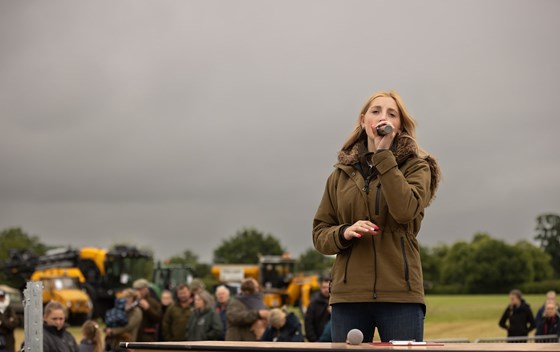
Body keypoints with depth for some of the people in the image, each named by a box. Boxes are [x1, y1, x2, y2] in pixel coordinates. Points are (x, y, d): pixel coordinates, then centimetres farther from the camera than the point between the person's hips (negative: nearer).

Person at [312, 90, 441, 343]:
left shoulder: (416, 167, 7)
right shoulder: (342, 173, 15)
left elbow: (405, 211, -14)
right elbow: (319, 233, 14)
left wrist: (383, 155, -11)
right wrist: (344, 233, -8)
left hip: (400, 293, -2)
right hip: (348, 293, 3)